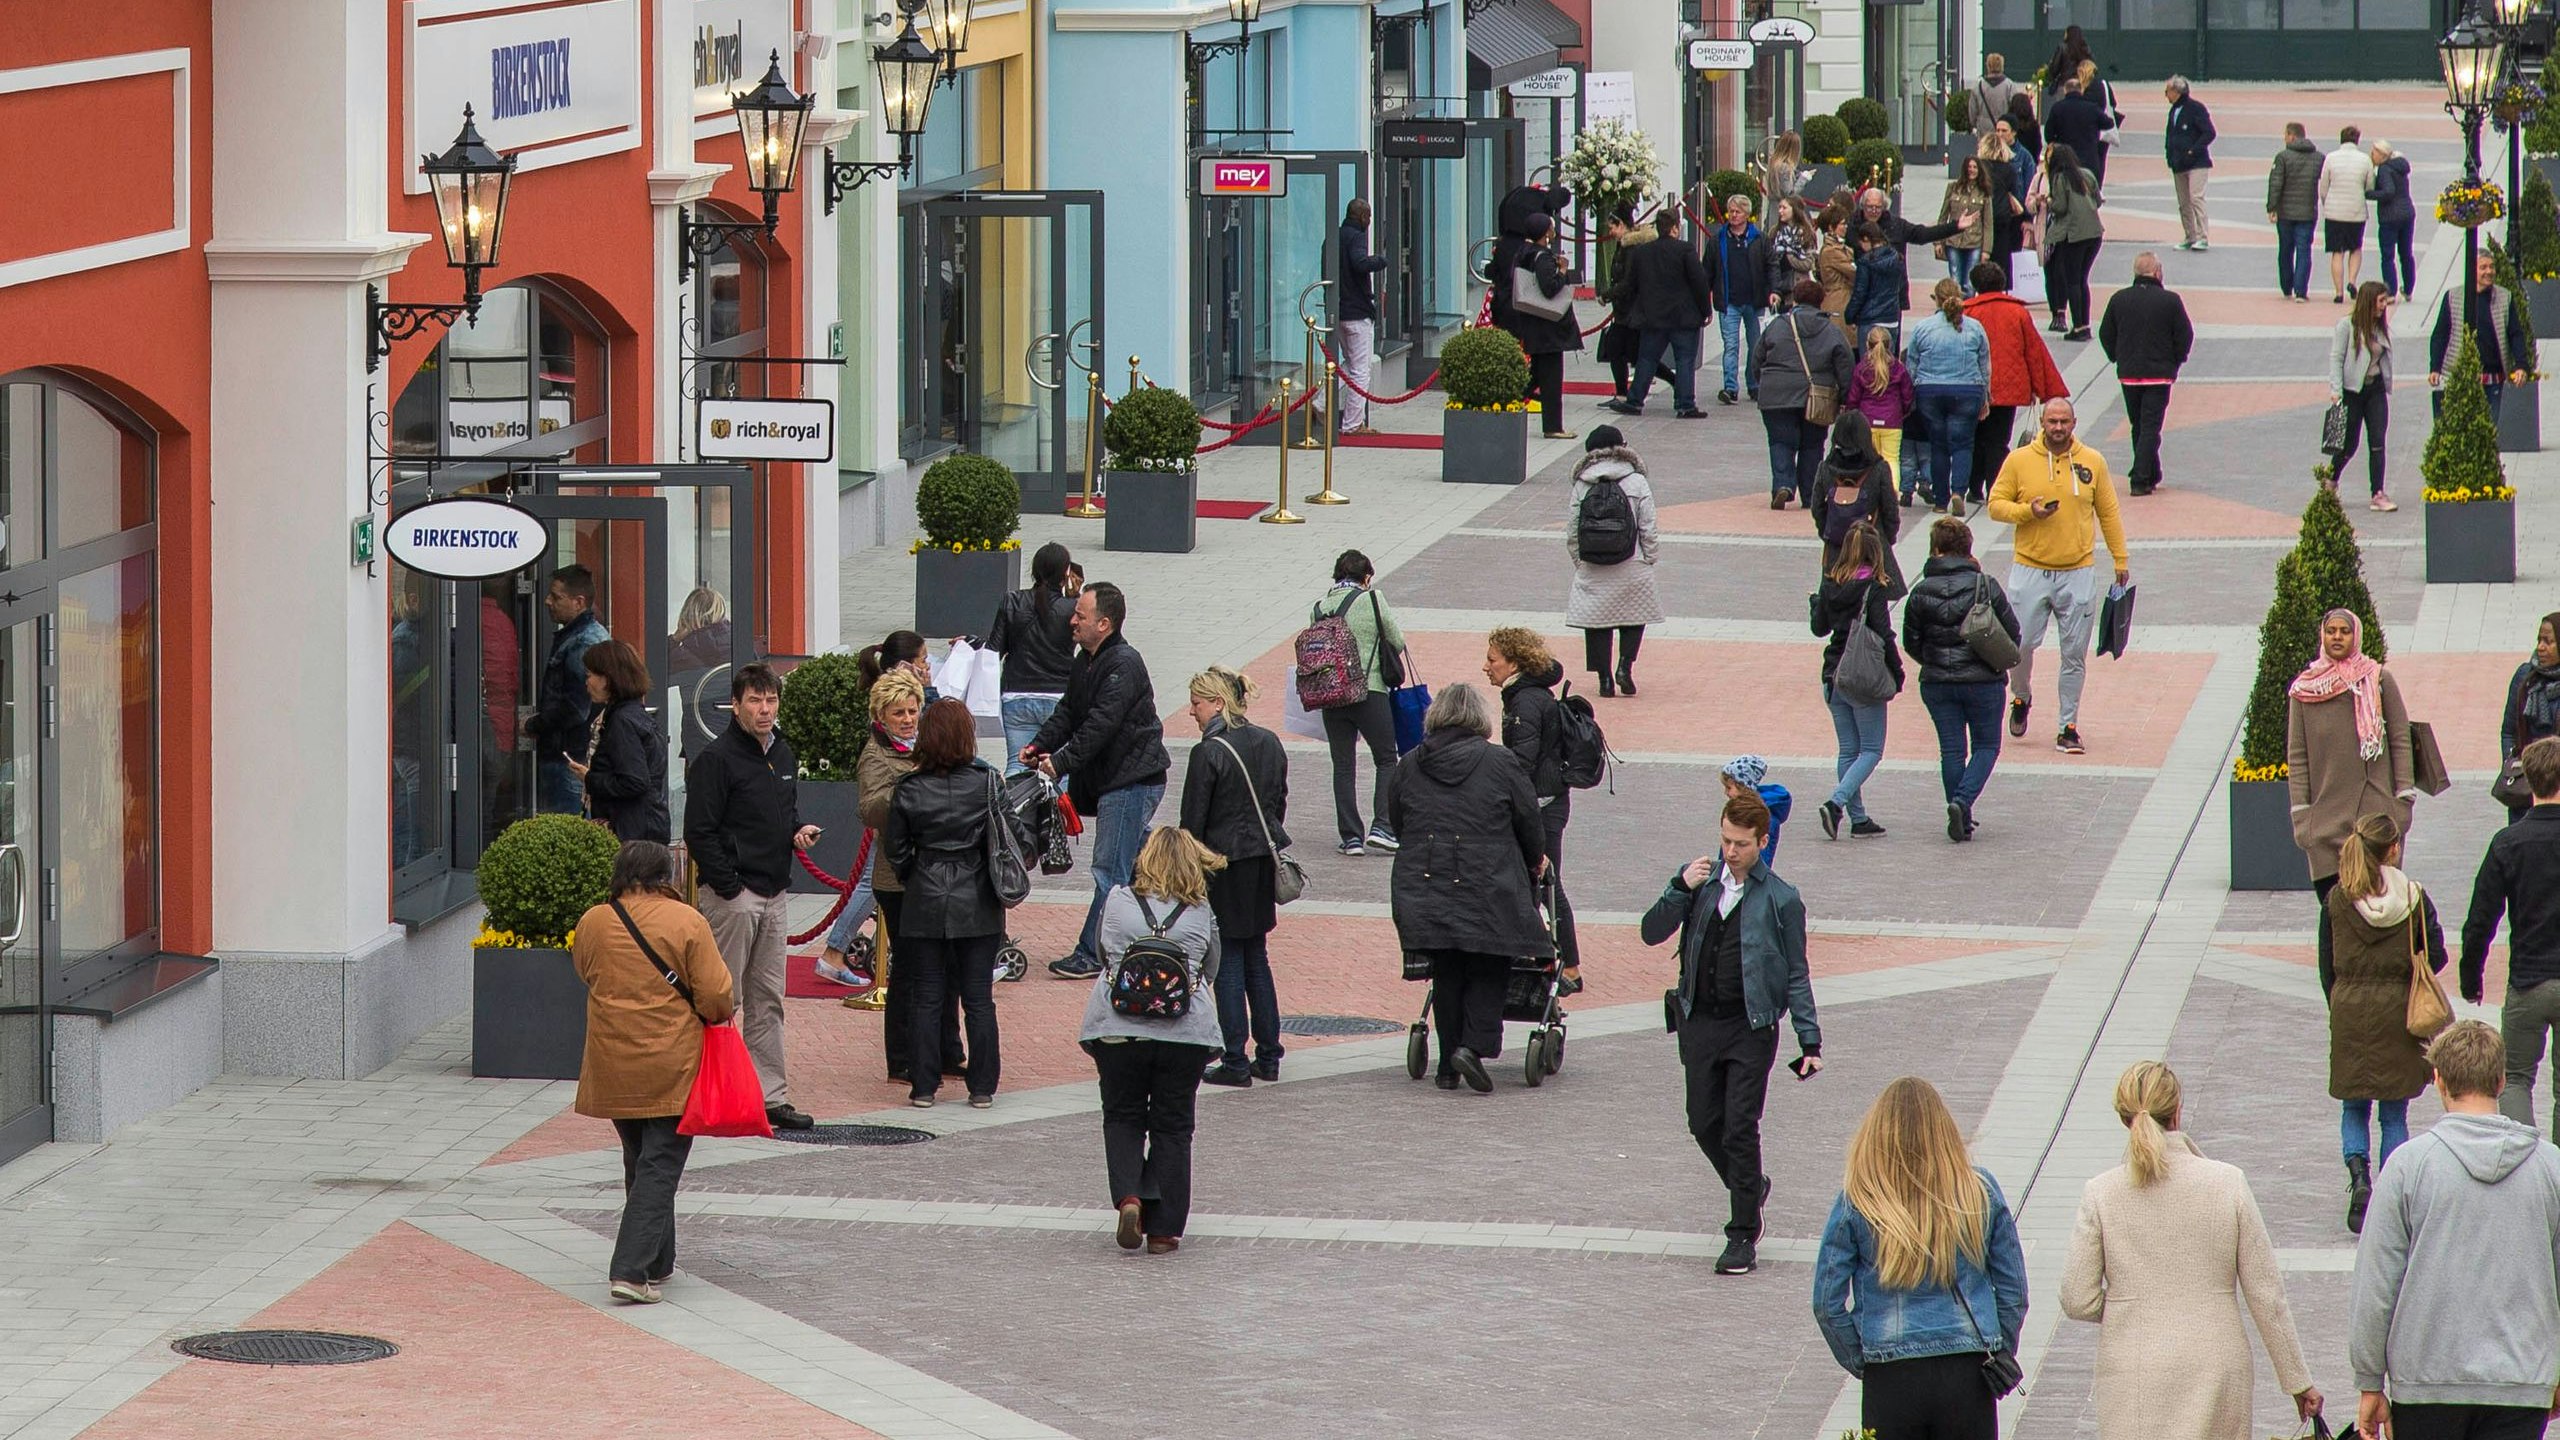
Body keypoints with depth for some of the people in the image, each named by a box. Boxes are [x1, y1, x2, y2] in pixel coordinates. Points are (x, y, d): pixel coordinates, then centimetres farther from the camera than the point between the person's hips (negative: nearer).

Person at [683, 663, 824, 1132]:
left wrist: (799, 831, 5)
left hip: (774, 893, 8)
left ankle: (772, 1095, 15)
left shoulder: (783, 755, 14)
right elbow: (699, 832, -14)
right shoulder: (716, 759, -11)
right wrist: (729, 888, -17)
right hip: (732, 893, -8)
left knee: (768, 1000, 11)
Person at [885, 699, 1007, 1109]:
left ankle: (923, 1086, 7)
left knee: (925, 998, 7)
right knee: (979, 998, 7)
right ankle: (982, 1086, 10)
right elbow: (1005, 839, -4)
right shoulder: (987, 782, -8)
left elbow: (895, 847, 0)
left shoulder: (909, 789, -7)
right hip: (977, 906, 0)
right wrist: (1002, 883, 12)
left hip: (925, 905, 0)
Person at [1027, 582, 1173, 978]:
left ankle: (1093, 955, -6)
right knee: (1137, 868, 15)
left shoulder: (1124, 665, -18)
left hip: (1133, 779, -10)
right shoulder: (1087, 661, 13)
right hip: (1110, 779, 10)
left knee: (1111, 870, -8)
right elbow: (1069, 711, 15)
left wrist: (1062, 762, -25)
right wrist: (1040, 746, 0)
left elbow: (1101, 724, -24)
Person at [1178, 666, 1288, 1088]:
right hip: (1264, 861, 7)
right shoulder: (1269, 743, 5)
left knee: (1227, 962, 0)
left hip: (1225, 864, -7)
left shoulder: (1208, 753, -16)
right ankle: (1268, 1056, 17)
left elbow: (1193, 822, -13)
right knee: (1256, 956, 16)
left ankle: (1234, 1061, 1)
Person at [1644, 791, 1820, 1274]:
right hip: (1699, 1022, 4)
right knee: (1704, 1125, 8)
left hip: (1751, 1027, -4)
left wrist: (1809, 1040, -3)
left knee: (1740, 1129, -7)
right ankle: (1750, 1187, 36)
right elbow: (1651, 933, 0)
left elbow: (1796, 975, 2)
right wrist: (1681, 888, -15)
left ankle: (1743, 1236, 0)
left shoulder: (1780, 900, -2)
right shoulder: (1699, 880, 5)